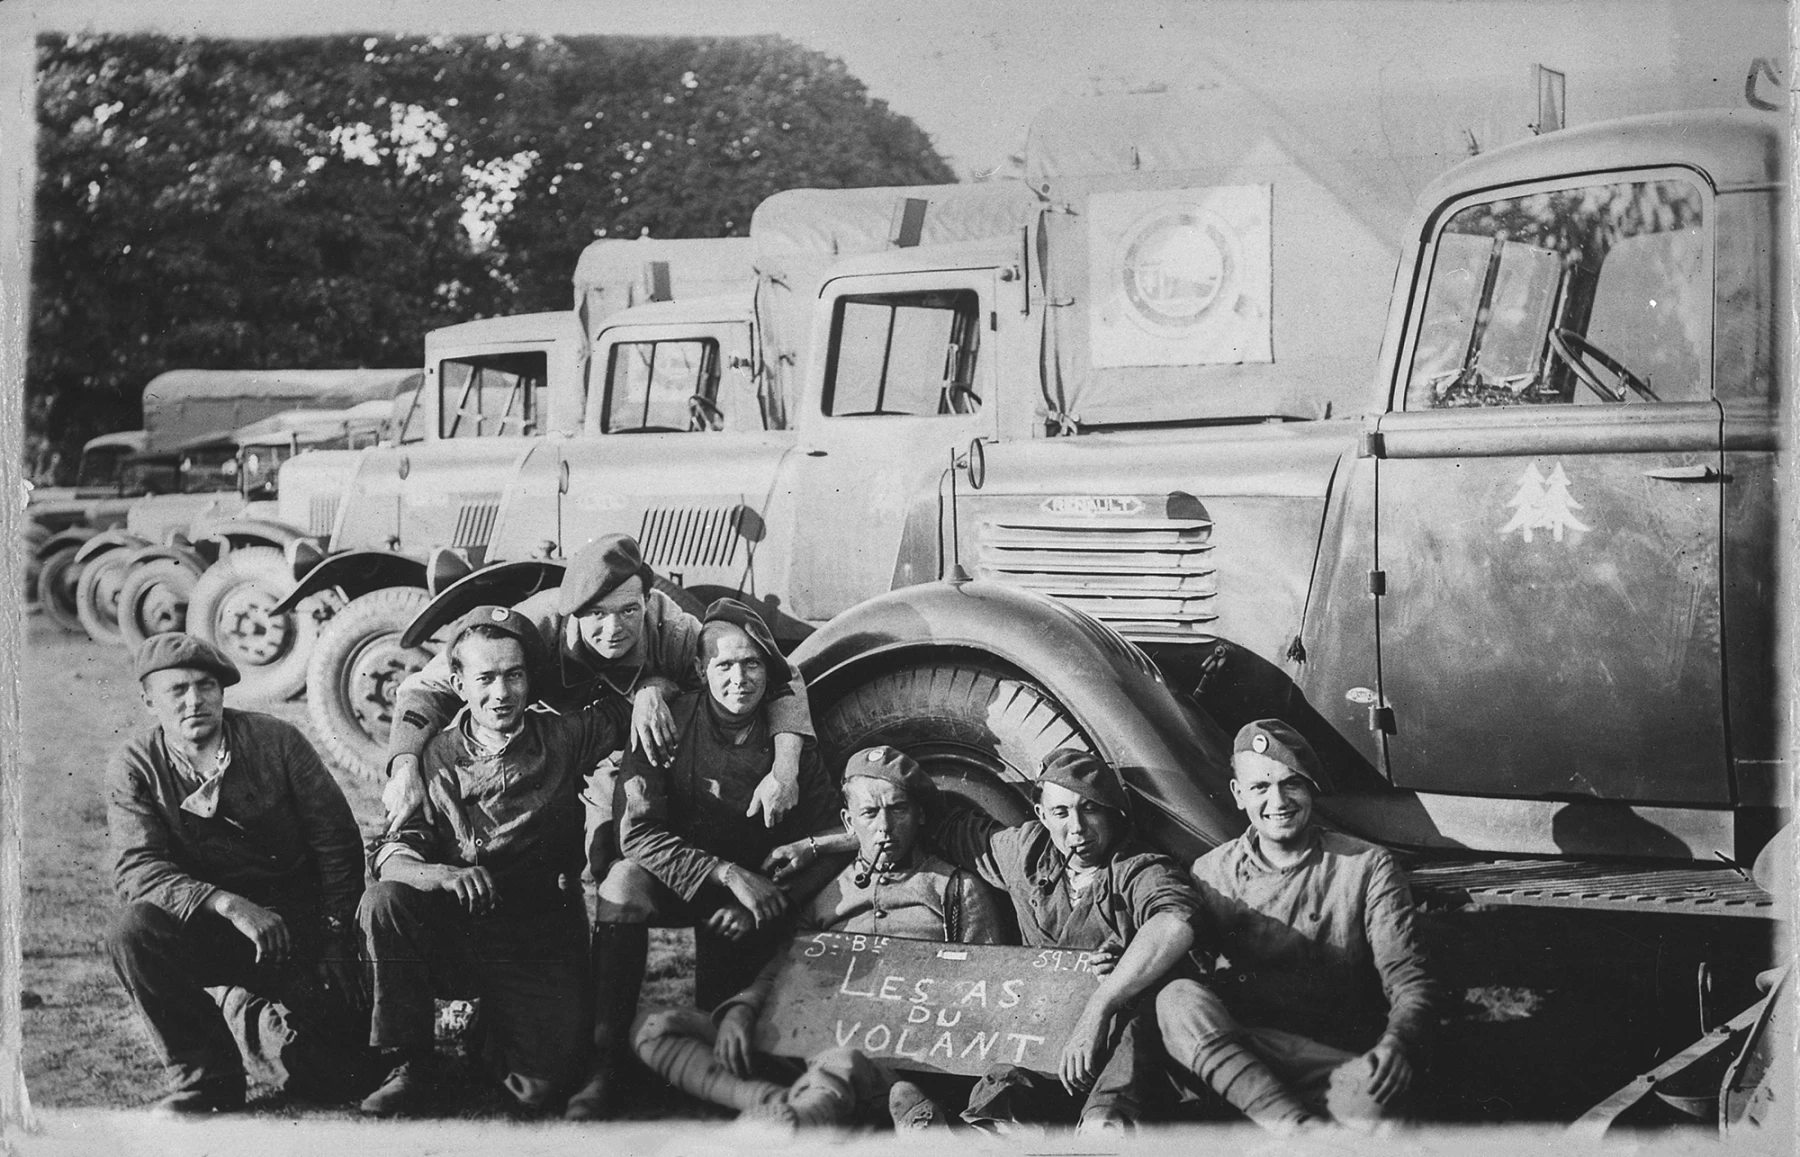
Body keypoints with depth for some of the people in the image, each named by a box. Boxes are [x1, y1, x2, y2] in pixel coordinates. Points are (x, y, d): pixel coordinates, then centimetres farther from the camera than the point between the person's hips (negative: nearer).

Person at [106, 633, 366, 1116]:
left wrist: (336, 947, -10)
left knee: (350, 1053, -15)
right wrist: (228, 904, -33)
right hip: (207, 928, 0)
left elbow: (339, 846, -3)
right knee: (134, 931, -31)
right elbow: (137, 870, -17)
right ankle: (207, 1075, -13)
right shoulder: (134, 767, -5)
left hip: (300, 925, 0)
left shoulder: (277, 741, -5)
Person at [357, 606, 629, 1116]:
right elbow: (391, 854, -8)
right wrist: (440, 875, -30)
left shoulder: (563, 738, 2)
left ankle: (494, 1025, 18)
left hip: (542, 941, 0)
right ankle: (410, 1067, -13)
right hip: (452, 935, 1)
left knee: (541, 1083, -19)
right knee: (384, 901, -29)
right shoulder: (434, 757, 1)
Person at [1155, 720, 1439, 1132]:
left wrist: (1397, 1043, -25)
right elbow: (1174, 963, 9)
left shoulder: (1366, 867, 5)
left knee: (1370, 1095, -39)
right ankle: (1301, 1129, -39)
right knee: (1179, 998, -31)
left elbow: (1410, 983, -2)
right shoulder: (1211, 873, 12)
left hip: (1337, 1059, -3)